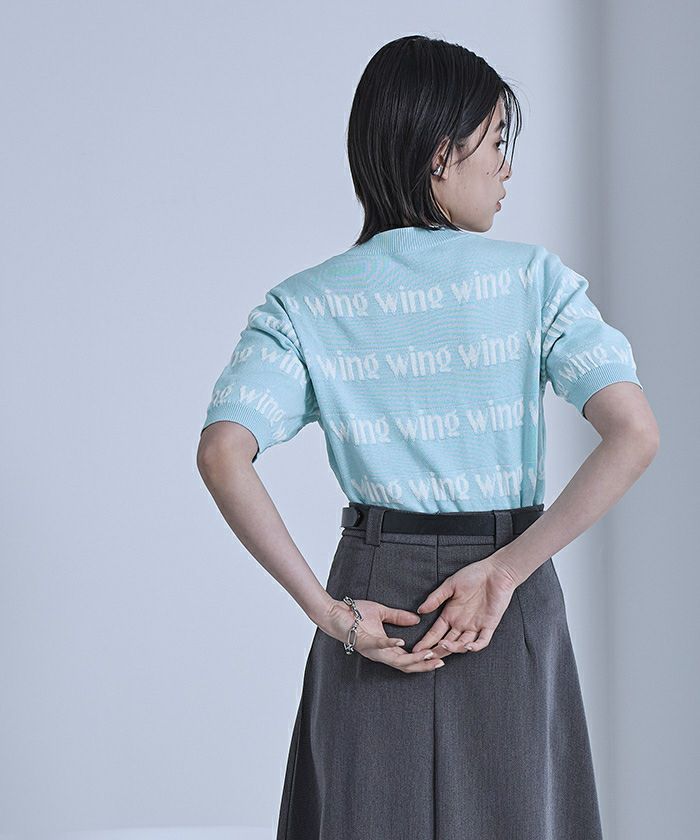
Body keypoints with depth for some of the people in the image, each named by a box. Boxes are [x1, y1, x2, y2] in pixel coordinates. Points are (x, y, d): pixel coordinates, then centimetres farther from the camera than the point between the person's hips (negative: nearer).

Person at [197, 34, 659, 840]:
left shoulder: (305, 305, -1)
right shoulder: (535, 277, -5)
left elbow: (223, 455, -15)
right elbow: (635, 434, -16)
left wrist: (326, 610, -12)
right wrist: (505, 570, -14)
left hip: (374, 594, 2)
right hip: (513, 617, -1)